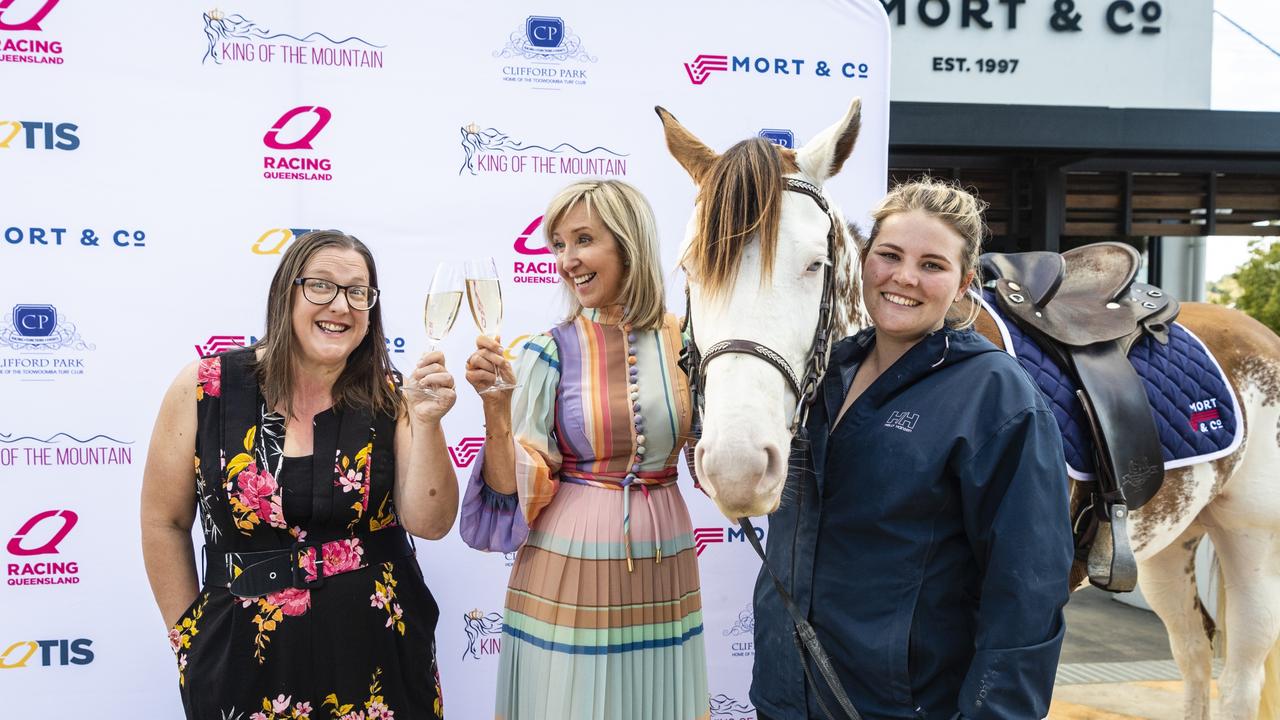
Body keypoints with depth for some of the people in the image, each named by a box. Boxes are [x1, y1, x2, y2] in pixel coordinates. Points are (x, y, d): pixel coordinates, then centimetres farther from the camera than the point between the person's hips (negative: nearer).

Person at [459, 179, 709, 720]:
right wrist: (496, 406, -22)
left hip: (663, 572, 2)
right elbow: (511, 488, -8)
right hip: (569, 573, -2)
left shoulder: (683, 345, 0)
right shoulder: (550, 354, -6)